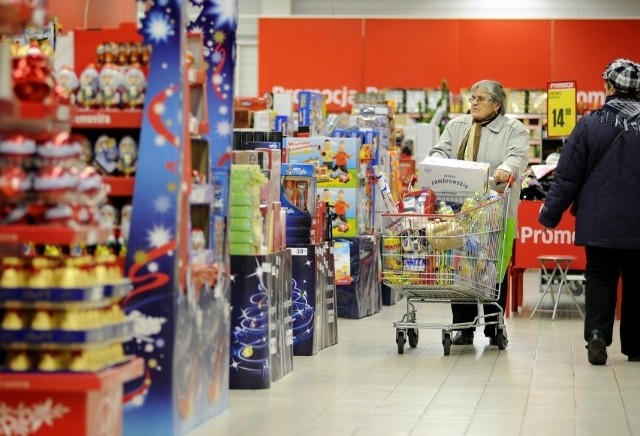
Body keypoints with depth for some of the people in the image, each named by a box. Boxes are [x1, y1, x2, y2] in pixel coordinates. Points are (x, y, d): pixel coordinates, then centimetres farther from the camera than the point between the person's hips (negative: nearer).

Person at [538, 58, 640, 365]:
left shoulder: (590, 125, -7)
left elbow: (567, 176, -5)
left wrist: (550, 214, 4)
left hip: (601, 224, -2)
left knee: (600, 279, 4)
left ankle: (597, 333, -17)